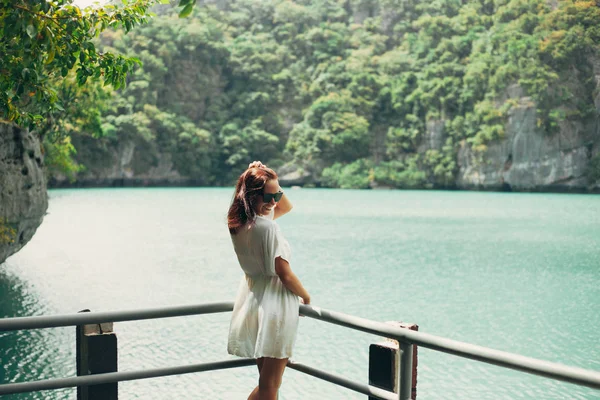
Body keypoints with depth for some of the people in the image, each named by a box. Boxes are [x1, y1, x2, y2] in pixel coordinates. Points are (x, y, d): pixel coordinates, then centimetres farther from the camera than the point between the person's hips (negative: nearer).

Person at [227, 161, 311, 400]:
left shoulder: (239, 223, 4)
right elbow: (285, 274, -18)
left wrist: (272, 185, 3)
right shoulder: (267, 227, -21)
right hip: (275, 303, -9)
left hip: (251, 298, 9)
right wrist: (306, 297, -1)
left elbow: (286, 207, 19)